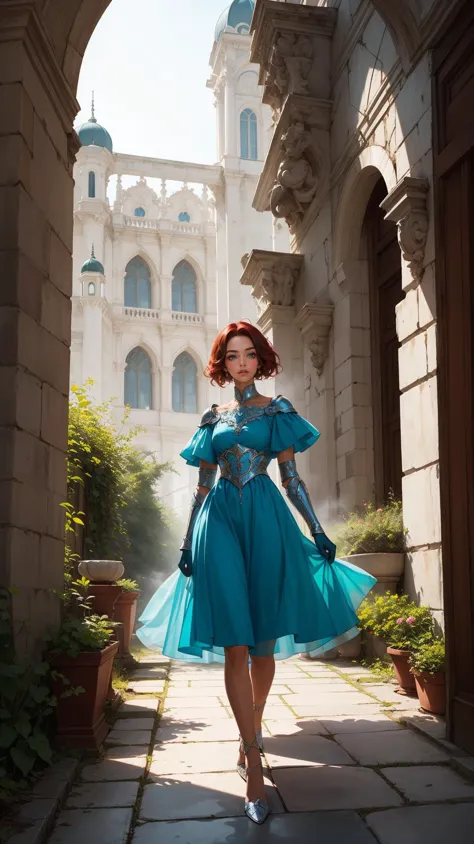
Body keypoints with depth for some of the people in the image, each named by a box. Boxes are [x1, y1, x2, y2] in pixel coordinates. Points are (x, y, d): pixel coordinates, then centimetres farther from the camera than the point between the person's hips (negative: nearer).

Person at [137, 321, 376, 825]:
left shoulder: (277, 410, 9)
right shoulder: (213, 418, 14)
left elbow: (291, 477, 6)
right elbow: (202, 485, 14)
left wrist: (317, 531, -1)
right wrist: (187, 542, 10)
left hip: (266, 521, -1)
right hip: (220, 522, 1)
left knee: (262, 642, 4)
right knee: (234, 644, -7)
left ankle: (250, 738, 26)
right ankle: (254, 765, -4)